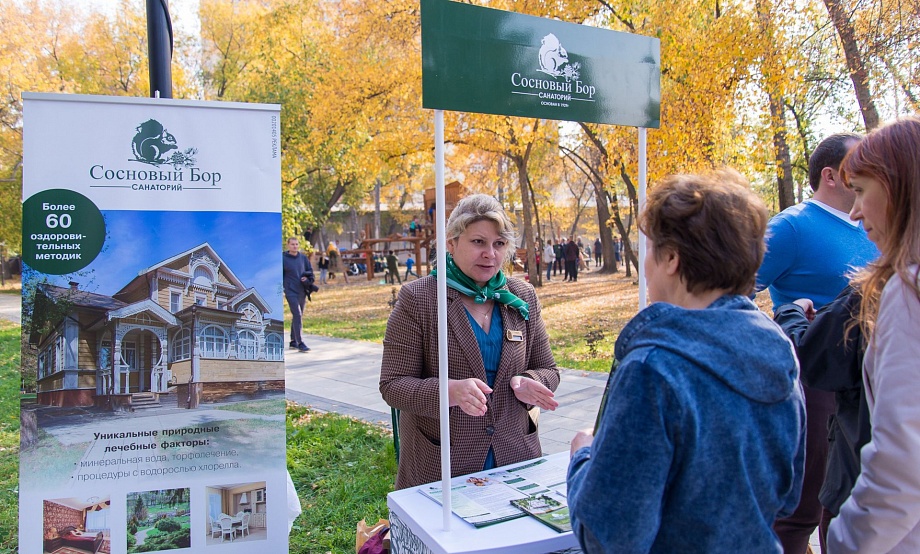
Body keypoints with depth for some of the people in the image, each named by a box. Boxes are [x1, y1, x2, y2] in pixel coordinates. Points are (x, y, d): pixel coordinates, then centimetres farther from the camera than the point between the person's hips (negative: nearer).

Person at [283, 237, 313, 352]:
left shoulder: (303, 258, 9)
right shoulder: (283, 258, -4)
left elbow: (310, 271, 17)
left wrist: (308, 280, -3)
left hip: (302, 292, 6)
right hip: (291, 292, -5)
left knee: (298, 316, 12)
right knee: (297, 315, -13)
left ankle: (293, 341, 24)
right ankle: (300, 343, -14)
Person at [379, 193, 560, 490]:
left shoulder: (523, 297, 4)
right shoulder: (416, 299, -9)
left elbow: (547, 370, 9)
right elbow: (392, 384, -11)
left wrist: (527, 384, -15)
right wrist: (451, 391, -29)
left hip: (514, 456, 4)